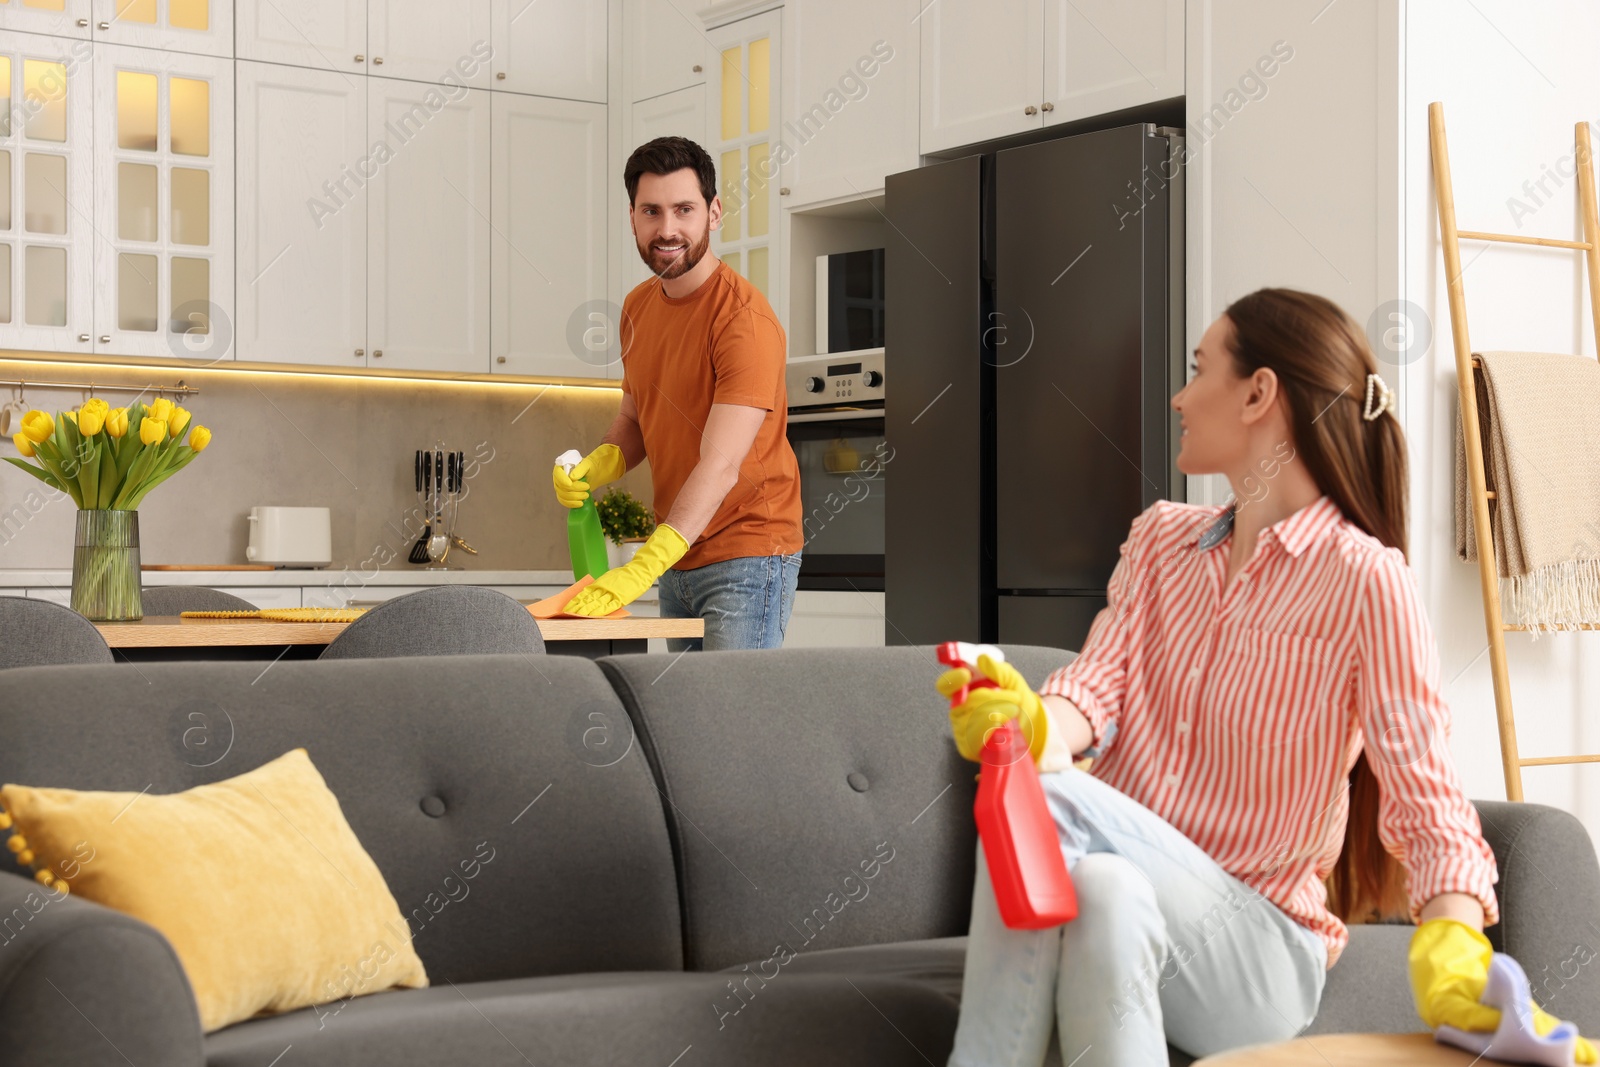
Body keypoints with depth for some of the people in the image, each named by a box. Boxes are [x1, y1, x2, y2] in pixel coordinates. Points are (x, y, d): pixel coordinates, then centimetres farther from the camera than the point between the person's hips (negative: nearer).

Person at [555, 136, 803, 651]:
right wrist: (593, 468, -4)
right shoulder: (638, 306, 8)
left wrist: (639, 570, -35)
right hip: (675, 558, 7)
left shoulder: (744, 319, -18)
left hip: (747, 557, -7)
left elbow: (720, 466, -26)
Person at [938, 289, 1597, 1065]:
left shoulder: (1363, 579, -6)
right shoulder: (1160, 539, 14)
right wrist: (1035, 726, -28)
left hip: (1258, 946, -4)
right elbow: (1097, 682, -3)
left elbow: (1428, 803, -13)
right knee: (1106, 893, -34)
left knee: (1047, 799, -32)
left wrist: (1452, 944, -34)